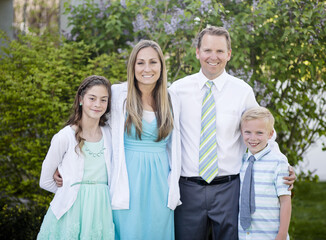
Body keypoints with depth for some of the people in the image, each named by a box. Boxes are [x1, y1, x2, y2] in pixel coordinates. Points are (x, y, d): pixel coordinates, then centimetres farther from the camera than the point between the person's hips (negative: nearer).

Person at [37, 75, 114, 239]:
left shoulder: (109, 135, 7)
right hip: (71, 212, -3)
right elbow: (45, 181, 3)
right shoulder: (65, 137, -4)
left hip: (101, 210, 3)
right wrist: (70, 192, 10)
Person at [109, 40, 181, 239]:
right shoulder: (118, 94, -2)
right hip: (129, 179, -3)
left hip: (159, 182, 3)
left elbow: (174, 150, 13)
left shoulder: (171, 102, 9)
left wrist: (173, 190, 9)